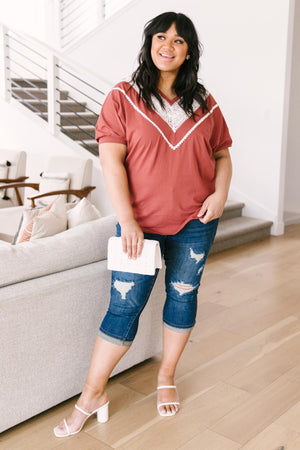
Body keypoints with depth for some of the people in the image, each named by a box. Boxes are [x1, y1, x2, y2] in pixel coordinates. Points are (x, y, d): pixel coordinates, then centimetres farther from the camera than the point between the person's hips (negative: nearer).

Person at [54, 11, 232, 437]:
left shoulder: (204, 104, 6)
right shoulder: (124, 98, -4)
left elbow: (222, 155, 13)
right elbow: (112, 162, -10)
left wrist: (220, 194, -7)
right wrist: (127, 221, -17)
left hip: (195, 222, 3)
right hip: (141, 222, -3)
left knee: (183, 295, 12)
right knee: (124, 304, -2)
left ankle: (167, 378, 32)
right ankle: (93, 393, 14)